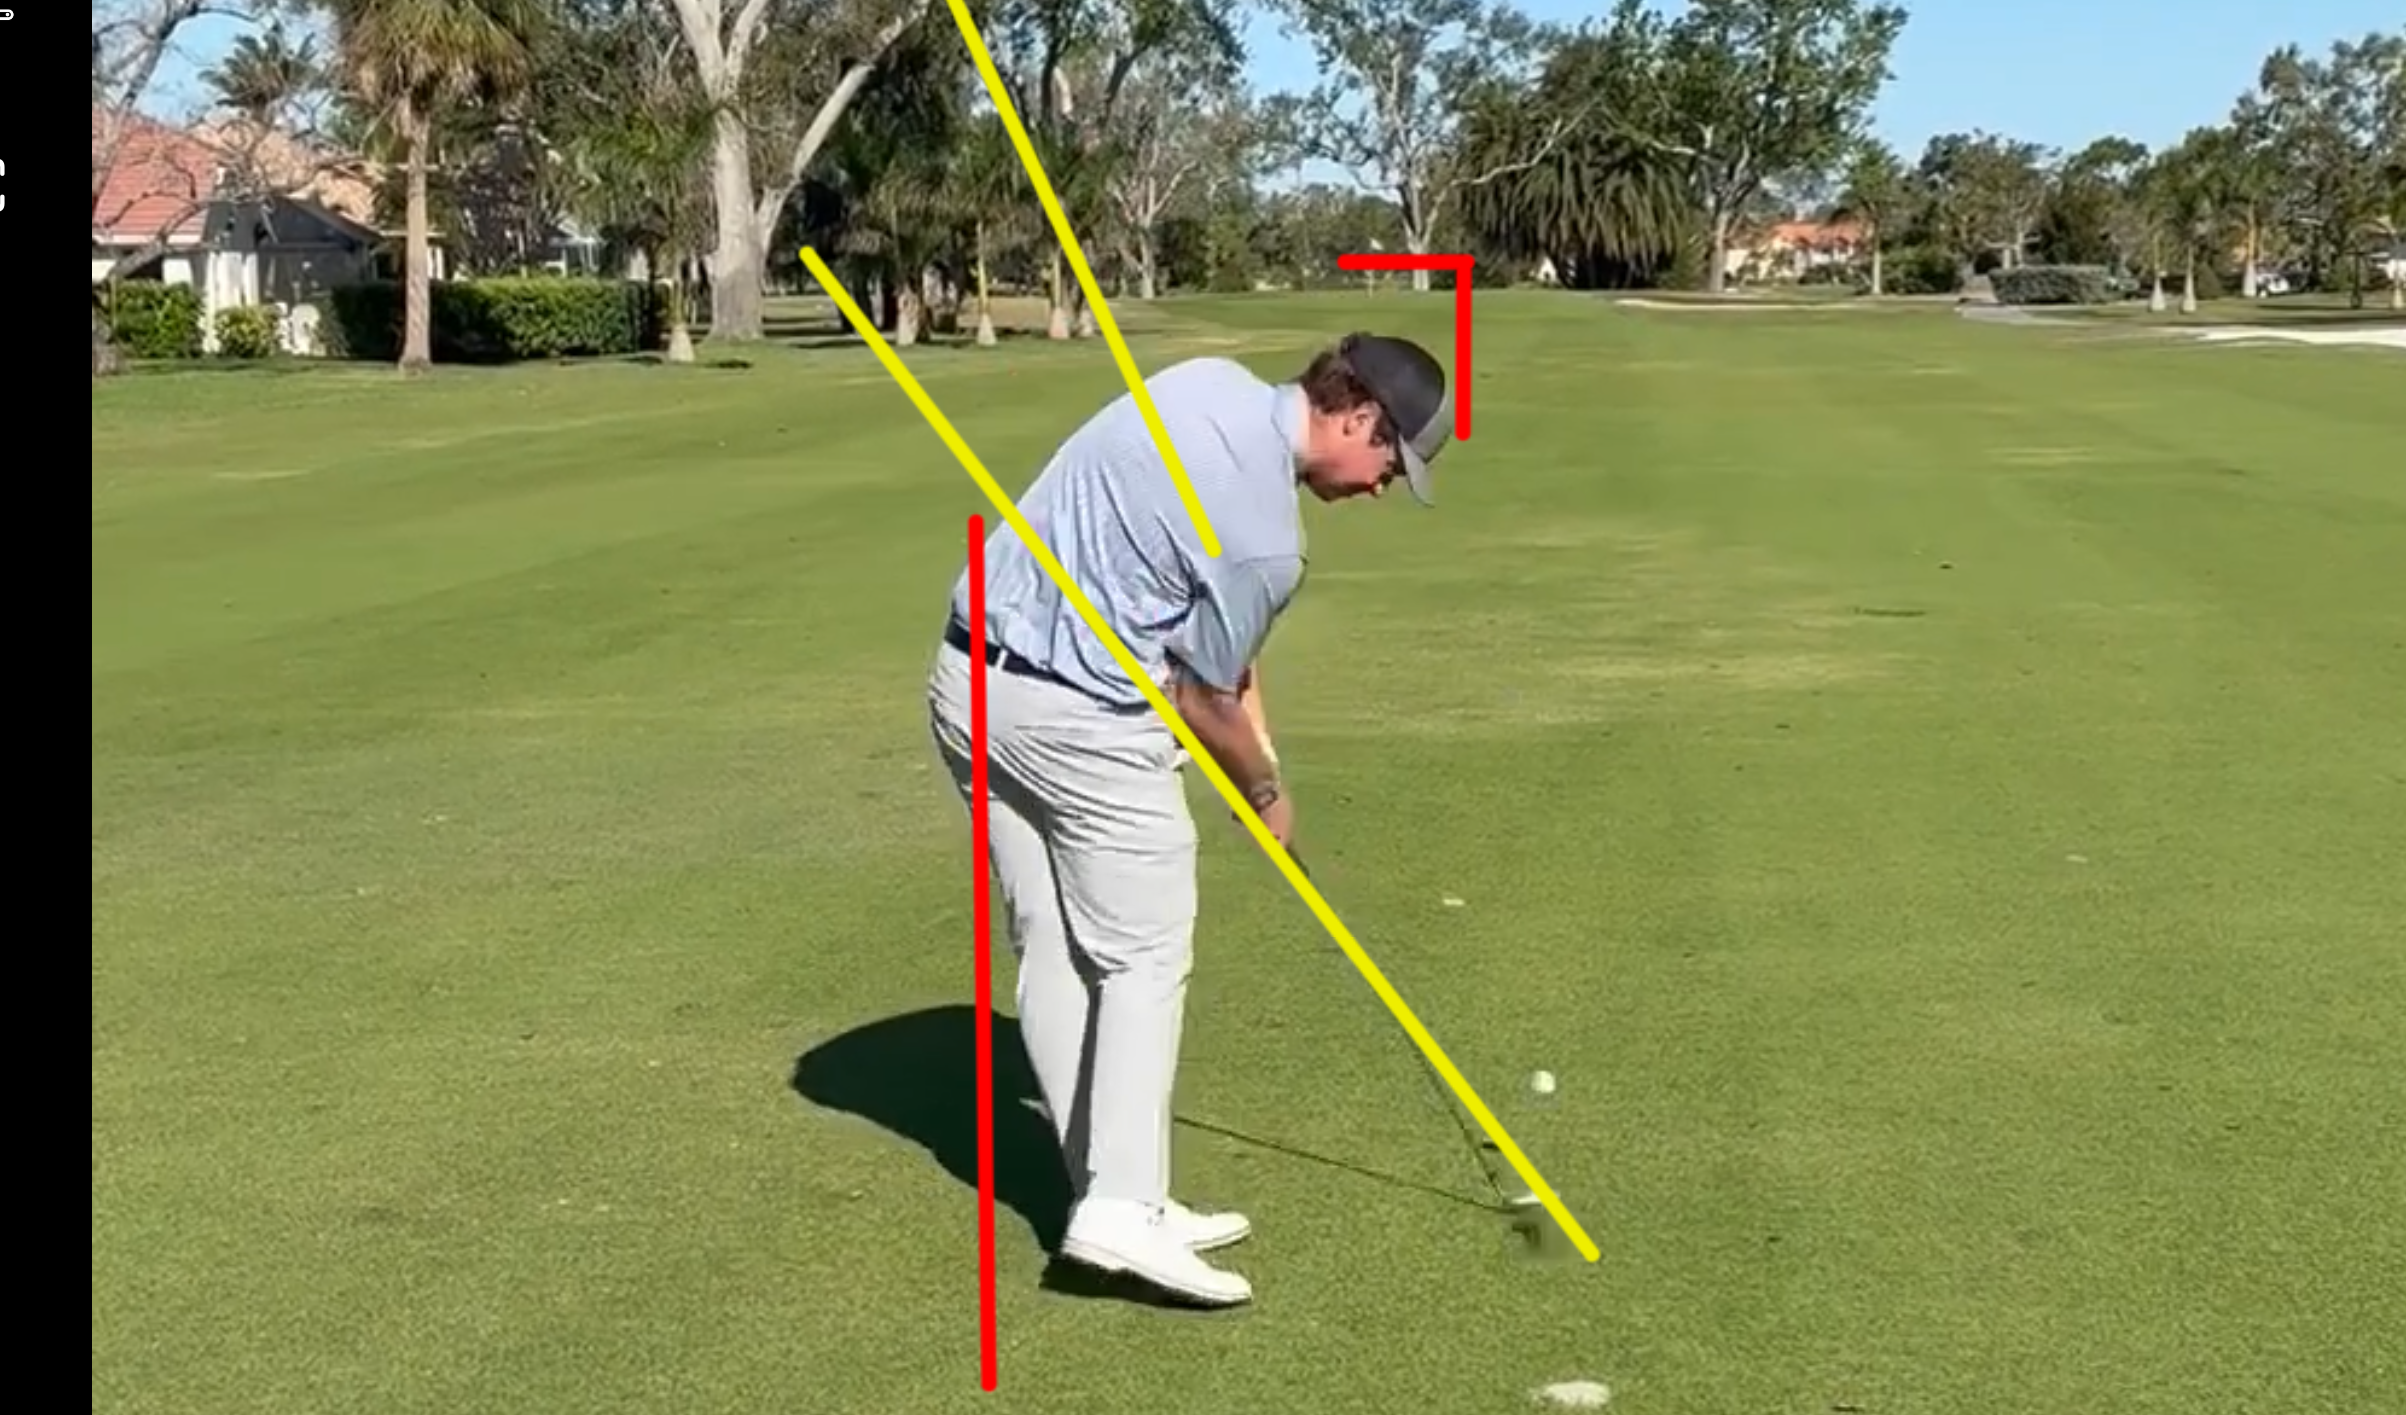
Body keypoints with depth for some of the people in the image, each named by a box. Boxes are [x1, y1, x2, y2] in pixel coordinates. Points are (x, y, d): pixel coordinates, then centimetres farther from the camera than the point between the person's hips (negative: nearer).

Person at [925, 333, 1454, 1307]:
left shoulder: (1213, 383, 6)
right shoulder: (1262, 538, -19)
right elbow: (1204, 698, -5)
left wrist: (1250, 710, 13)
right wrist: (1266, 795, 13)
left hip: (970, 679, 9)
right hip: (1078, 715, -9)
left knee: (1053, 954, 9)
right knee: (1143, 956, 0)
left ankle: (1109, 1195, 14)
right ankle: (1122, 1207, -6)